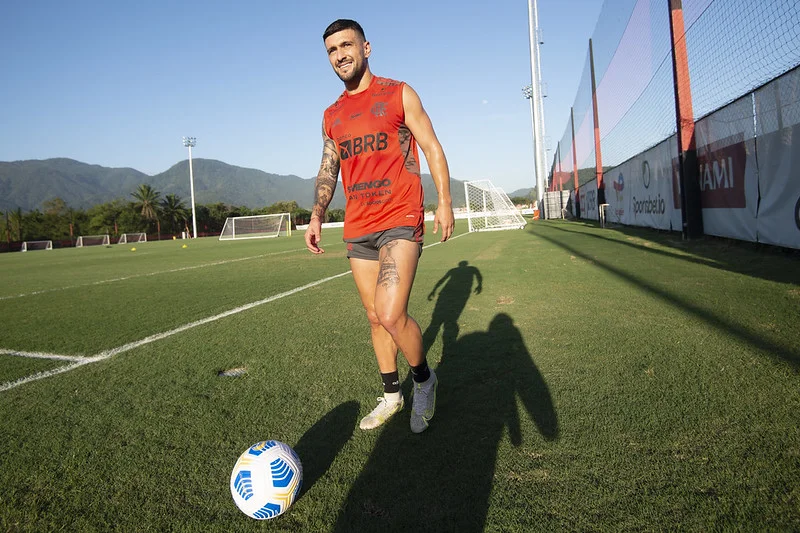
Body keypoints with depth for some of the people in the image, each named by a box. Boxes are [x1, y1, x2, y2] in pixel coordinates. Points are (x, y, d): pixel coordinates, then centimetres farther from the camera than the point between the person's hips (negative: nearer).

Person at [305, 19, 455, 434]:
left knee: (391, 315, -19)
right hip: (358, 227, 6)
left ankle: (424, 379, 9)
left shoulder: (398, 94, 3)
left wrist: (444, 201, -6)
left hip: (400, 220, -5)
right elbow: (327, 169, 16)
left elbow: (432, 148, 2)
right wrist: (316, 216, 1)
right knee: (375, 317, 11)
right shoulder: (331, 116, 16)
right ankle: (391, 395, 28)